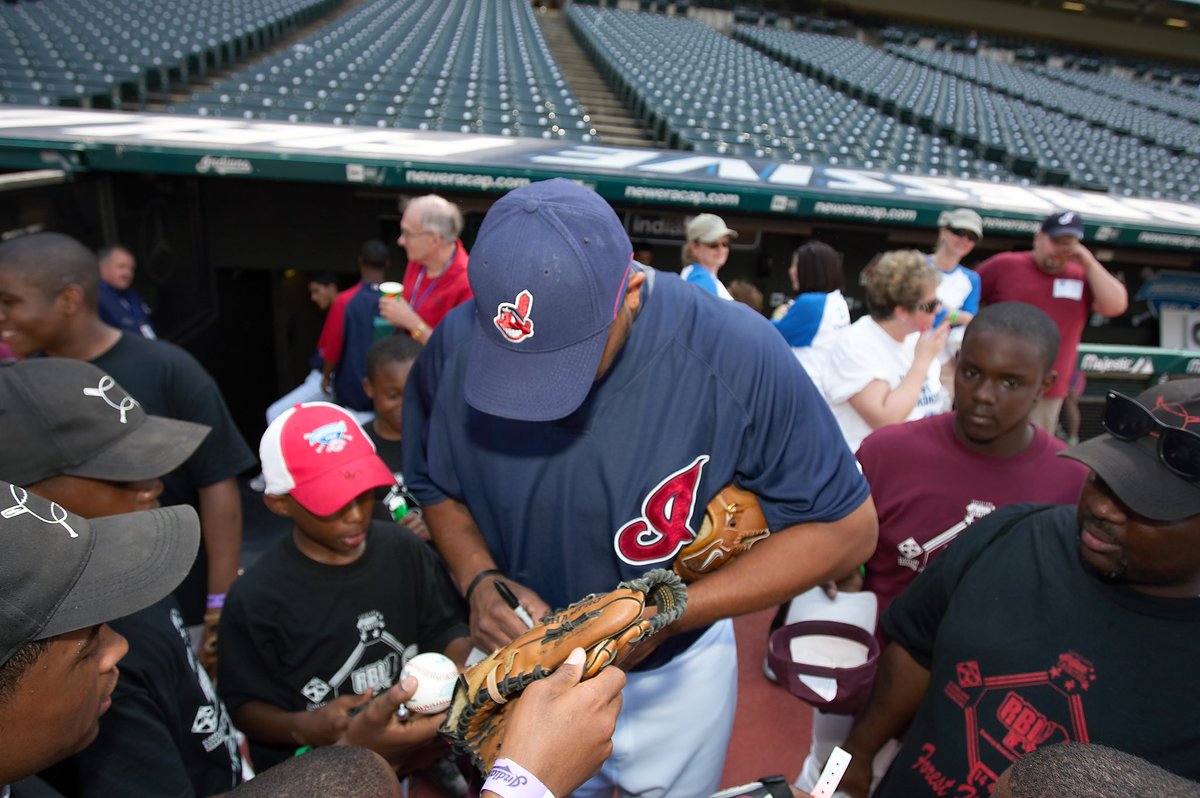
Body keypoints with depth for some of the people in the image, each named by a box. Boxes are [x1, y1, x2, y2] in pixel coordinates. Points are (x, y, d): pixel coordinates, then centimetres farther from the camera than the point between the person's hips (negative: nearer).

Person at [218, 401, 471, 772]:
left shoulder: (404, 551, -1)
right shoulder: (255, 598, -11)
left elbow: (447, 630, 8)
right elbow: (244, 705, -3)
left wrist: (461, 671, -14)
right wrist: (303, 728, -23)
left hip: (416, 741, -1)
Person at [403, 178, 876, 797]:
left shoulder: (735, 355, -29)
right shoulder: (457, 344, -19)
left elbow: (847, 528, -20)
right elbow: (433, 483, 0)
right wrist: (479, 579, -20)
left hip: (673, 675, -1)